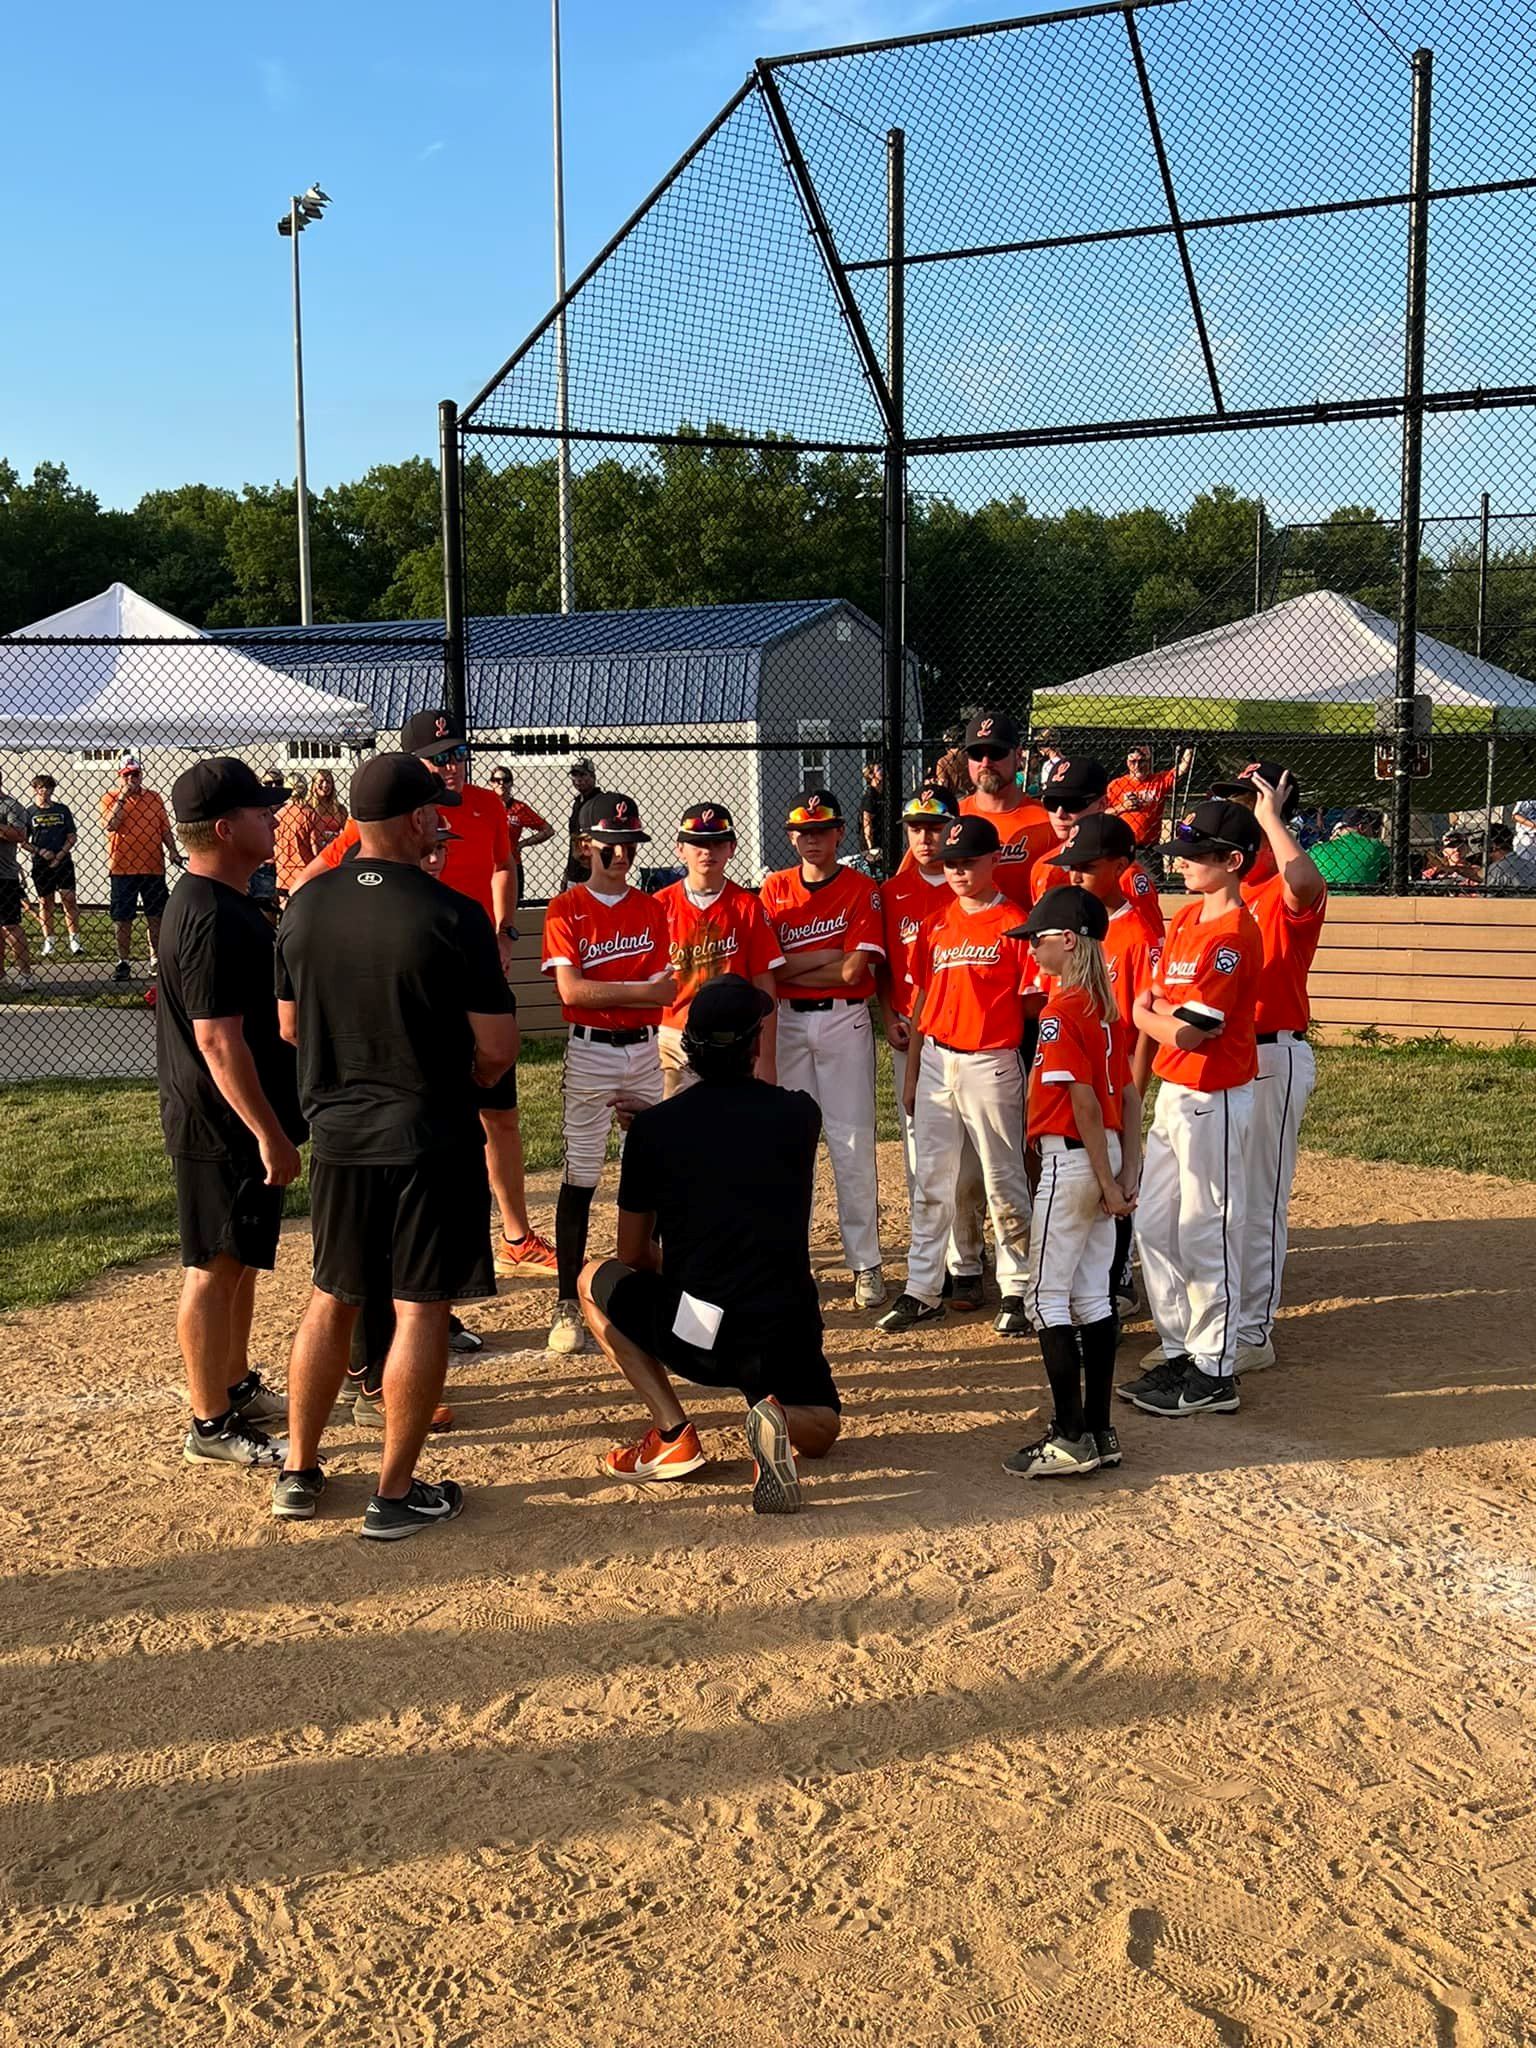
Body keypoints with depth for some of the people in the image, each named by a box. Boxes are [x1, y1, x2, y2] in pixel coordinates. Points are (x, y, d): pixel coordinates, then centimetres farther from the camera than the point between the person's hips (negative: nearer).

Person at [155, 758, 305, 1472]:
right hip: (222, 1127, -10)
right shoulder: (213, 918, -23)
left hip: (234, 1122, 10)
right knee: (215, 1268, 0)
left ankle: (237, 1389, 33)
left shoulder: (227, 903, 10)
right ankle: (211, 1426, 10)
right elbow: (218, 1039, -26)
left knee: (242, 1259, 20)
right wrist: (271, 1136, -24)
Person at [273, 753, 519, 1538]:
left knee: (332, 1298, 18)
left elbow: (290, 1025, 9)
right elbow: (498, 1047, -13)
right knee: (421, 1307, 5)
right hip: (432, 1142, -5)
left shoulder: (305, 904, -1)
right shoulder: (454, 916, -16)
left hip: (339, 1138, 5)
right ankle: (396, 1493, 12)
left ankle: (299, 1472, 26)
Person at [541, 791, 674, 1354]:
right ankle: (568, 1305, 4)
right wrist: (638, 989, -14)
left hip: (644, 1051, 4)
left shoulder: (652, 909, 8)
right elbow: (571, 991, -15)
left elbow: (668, 989, -1)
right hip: (589, 1053, -4)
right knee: (579, 1178, -2)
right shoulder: (566, 910, -3)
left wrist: (602, 991, -12)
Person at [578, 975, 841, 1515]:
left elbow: (633, 1254, 10)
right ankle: (781, 1421, -9)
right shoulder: (800, 1114, 0)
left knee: (596, 1280, 26)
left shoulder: (653, 1126, -2)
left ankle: (672, 1434, 9)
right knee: (821, 1429, 31)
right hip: (784, 1334, 2)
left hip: (690, 1335, -1)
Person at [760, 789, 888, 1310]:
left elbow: (853, 971, -12)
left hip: (844, 1021, -3)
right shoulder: (774, 889, 7)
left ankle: (866, 1263, 4)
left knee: (852, 1144, -3)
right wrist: (829, 956, -10)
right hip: (787, 1020, 3)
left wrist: (791, 965, -6)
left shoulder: (862, 890, -2)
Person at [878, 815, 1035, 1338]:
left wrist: (1036, 1076, -7)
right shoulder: (936, 925, 10)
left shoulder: (1013, 925, -6)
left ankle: (1016, 1291, 14)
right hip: (935, 1059, 5)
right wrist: (911, 1074, 12)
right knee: (929, 1181, 8)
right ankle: (922, 1290, 16)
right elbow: (922, 1000, 13)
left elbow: (1034, 1004, -5)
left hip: (991, 1064, -5)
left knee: (1004, 1182, 3)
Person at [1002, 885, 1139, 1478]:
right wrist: (1128, 1170, 8)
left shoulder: (1060, 1011, -16)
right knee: (1092, 1296, 13)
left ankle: (1071, 1440, -2)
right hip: (1103, 1161, 9)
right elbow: (1128, 1094, 10)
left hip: (1070, 1158, -9)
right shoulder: (1106, 1008, 11)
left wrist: (1107, 1182, -16)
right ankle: (1098, 1431, 17)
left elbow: (1084, 1102, -19)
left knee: (1047, 1297, -2)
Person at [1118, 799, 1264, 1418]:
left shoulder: (1234, 935, -19)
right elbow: (1151, 1001, 14)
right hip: (1173, 1093, 9)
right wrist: (1170, 1013, -7)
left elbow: (1189, 1032, -22)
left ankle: (1214, 1375, 11)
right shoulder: (1186, 919, 10)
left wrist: (1148, 1014, -4)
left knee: (1207, 1236, 0)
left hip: (1212, 1100, -9)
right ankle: (1179, 1353, 27)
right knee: (1154, 1227, 14)